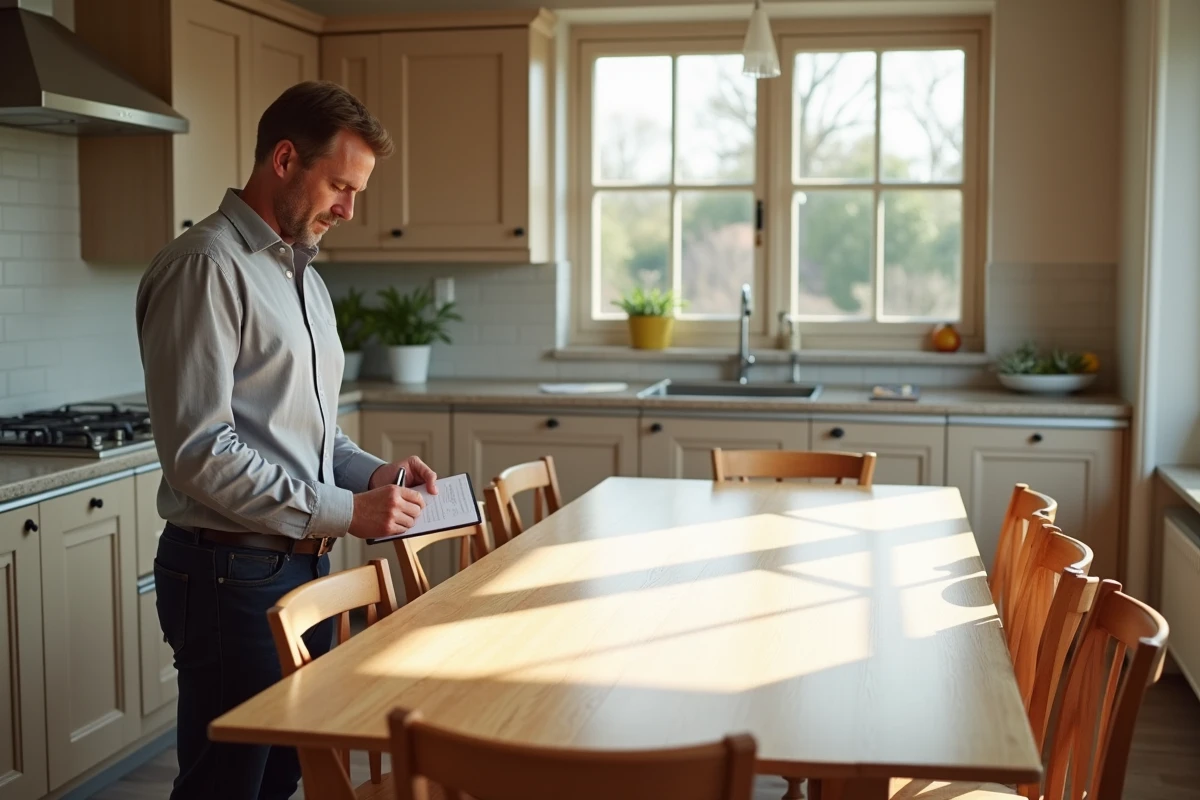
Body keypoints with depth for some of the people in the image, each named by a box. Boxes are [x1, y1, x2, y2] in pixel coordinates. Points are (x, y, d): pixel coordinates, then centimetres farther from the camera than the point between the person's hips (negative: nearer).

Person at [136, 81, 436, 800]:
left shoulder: (304, 276, 17)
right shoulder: (207, 267, -14)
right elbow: (198, 451, -20)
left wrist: (371, 472, 5)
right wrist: (343, 511, -19)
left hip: (307, 565, 9)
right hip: (232, 572, -9)